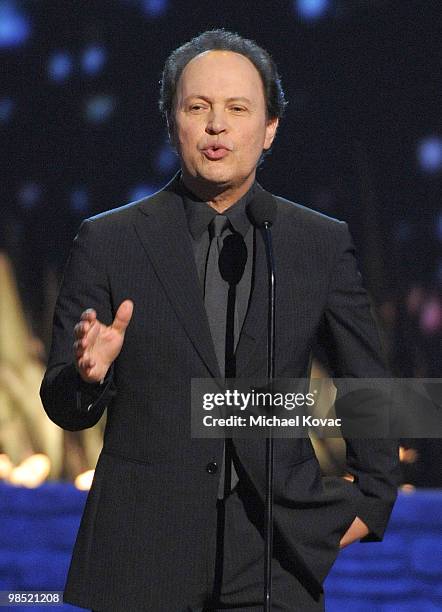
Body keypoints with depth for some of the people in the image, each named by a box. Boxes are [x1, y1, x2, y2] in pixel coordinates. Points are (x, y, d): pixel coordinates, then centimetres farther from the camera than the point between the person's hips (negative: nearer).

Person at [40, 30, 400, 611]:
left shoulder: (322, 244, 6)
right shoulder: (108, 242, 2)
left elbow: (369, 388, 17)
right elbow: (65, 408, 3)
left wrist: (370, 502, 14)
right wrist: (90, 373, -18)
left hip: (278, 543, 1)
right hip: (142, 552, 0)